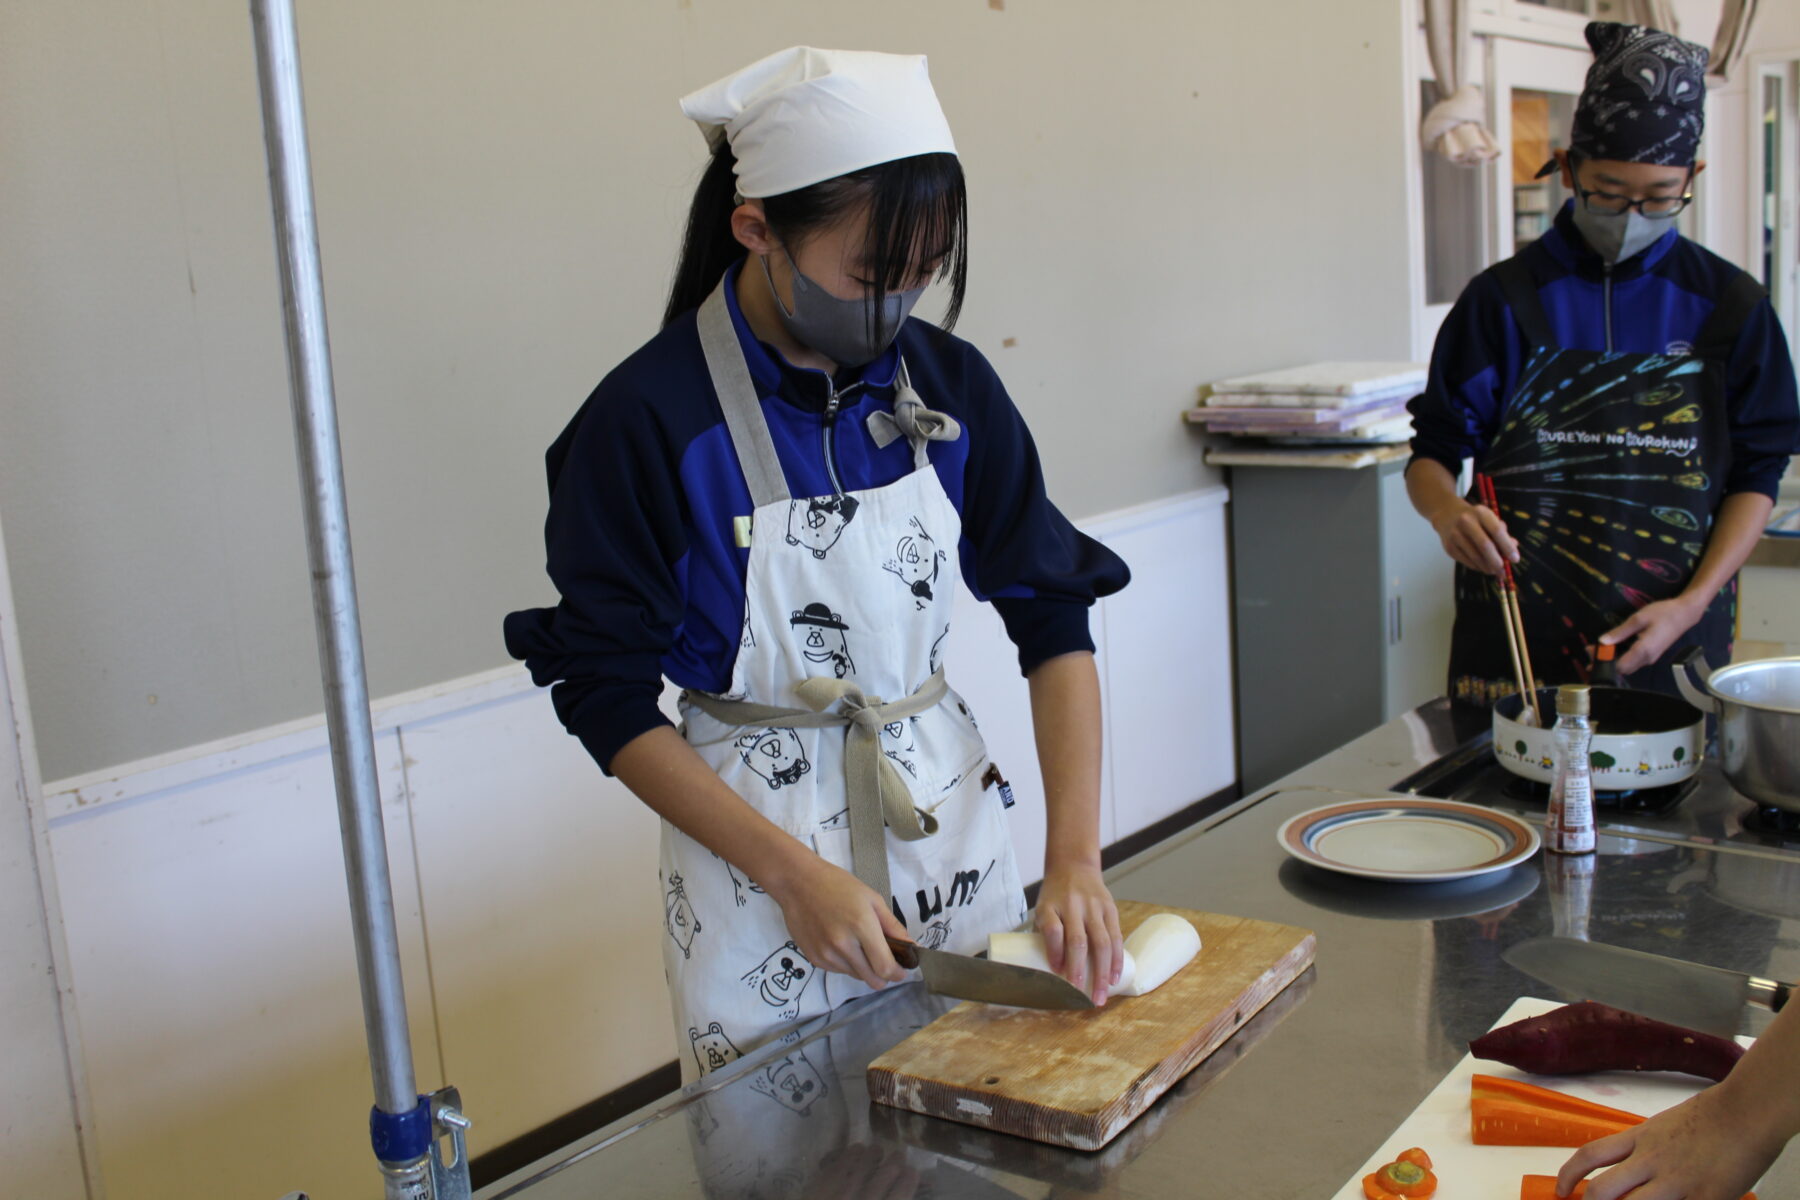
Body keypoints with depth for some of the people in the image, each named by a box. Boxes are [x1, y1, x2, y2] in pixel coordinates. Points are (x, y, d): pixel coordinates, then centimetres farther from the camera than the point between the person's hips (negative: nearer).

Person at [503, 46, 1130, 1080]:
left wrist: (1075, 855, -13)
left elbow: (1052, 619, -2)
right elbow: (609, 702, -12)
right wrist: (797, 873, -18)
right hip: (751, 833, -4)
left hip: (950, 810, 4)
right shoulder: (646, 420, -17)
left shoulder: (950, 384, -4)